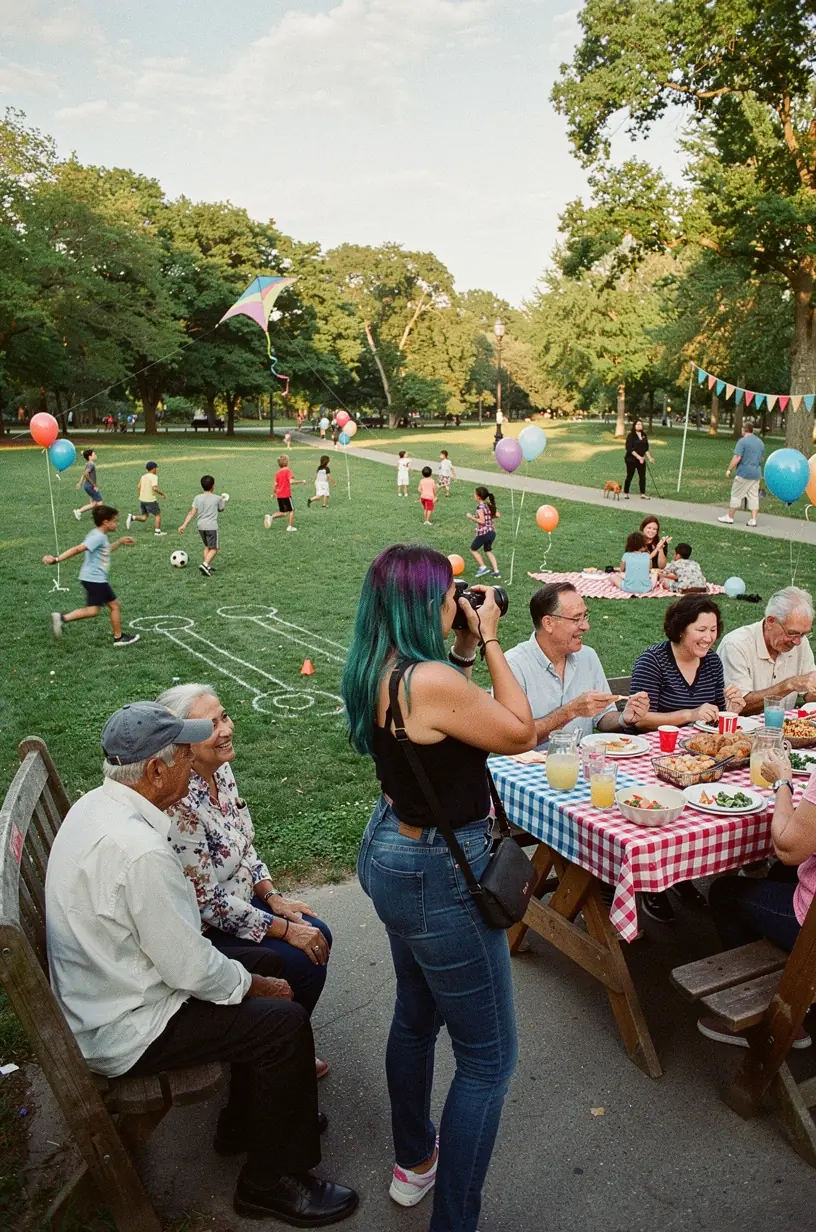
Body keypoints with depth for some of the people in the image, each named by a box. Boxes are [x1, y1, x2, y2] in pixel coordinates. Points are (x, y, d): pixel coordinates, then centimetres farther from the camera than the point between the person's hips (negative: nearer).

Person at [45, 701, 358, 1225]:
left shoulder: (94, 805, -2)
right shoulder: (139, 851, -33)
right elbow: (192, 970, -24)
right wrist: (256, 985, -6)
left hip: (100, 996, 10)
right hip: (124, 1031, -10)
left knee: (267, 963, 14)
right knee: (287, 1022, -10)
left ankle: (247, 1122, 31)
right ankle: (270, 1182, 11)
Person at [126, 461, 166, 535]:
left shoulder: (143, 476, 12)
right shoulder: (154, 477, -11)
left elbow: (138, 487, 14)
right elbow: (154, 488, -23)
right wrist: (162, 494, -11)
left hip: (142, 499, 7)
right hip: (150, 500, -7)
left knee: (144, 517, 14)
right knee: (157, 515, 9)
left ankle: (132, 517, -6)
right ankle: (157, 531, 8)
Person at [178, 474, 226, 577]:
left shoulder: (197, 498, 4)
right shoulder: (217, 498, -2)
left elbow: (192, 513, -3)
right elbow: (221, 510, 16)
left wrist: (184, 525, -3)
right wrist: (224, 501, 35)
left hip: (200, 526, 5)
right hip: (212, 526, -5)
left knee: (207, 547, 22)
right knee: (213, 549, -2)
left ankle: (207, 566, 18)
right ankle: (205, 564, -23)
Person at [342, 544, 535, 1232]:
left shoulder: (377, 670, -2)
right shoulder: (432, 680, -30)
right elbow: (520, 734, -16)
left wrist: (466, 648, 5)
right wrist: (489, 641, -12)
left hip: (393, 852, 10)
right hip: (439, 875, -10)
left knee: (416, 1015, 28)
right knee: (488, 1058, 9)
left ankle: (412, 1164, 50)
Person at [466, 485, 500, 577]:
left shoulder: (480, 506, -15)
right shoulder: (489, 504, 7)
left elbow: (482, 521, -22)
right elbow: (498, 515, 8)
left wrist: (471, 517, -13)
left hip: (483, 533, -8)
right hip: (492, 532, 8)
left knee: (473, 549, 14)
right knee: (488, 551, 23)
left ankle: (483, 567, 6)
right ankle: (496, 571, 17)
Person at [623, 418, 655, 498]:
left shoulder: (644, 435, 9)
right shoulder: (631, 436, -9)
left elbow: (646, 448, 16)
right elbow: (630, 449, -16)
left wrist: (650, 458, 8)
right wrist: (639, 457, -20)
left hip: (641, 460, 5)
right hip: (631, 459, -5)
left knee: (642, 476, 2)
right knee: (629, 476, 2)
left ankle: (643, 494, 6)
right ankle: (625, 493, 14)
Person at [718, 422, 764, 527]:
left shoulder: (743, 441, -11)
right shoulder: (760, 442, 13)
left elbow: (737, 458, -17)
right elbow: (762, 458, 21)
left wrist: (729, 469, -10)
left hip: (744, 473, -7)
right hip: (757, 473, 7)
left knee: (736, 495, 3)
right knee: (753, 496, 7)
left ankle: (729, 517, 9)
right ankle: (753, 519, 4)